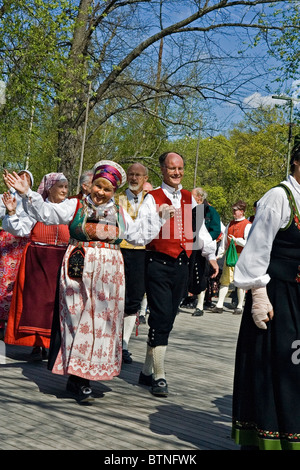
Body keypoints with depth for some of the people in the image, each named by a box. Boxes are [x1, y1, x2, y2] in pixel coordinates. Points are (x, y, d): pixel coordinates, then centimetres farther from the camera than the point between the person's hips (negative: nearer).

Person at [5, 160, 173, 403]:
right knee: (78, 319, -6)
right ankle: (77, 377, -1)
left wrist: (158, 217, 18)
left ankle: (83, 376, 10)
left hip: (109, 276, 4)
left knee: (103, 322, 1)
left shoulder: (120, 214, 15)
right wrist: (27, 193, -13)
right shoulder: (76, 206, 5)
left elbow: (139, 236, 20)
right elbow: (47, 213, -4)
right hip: (80, 272, -3)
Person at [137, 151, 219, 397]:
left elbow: (199, 228, 20)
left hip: (182, 265, 5)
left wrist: (211, 255, 17)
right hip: (159, 264, -5)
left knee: (167, 319, 9)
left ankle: (147, 371, 22)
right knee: (161, 317, -11)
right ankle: (159, 377, -3)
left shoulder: (190, 199, 14)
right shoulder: (152, 199, -2)